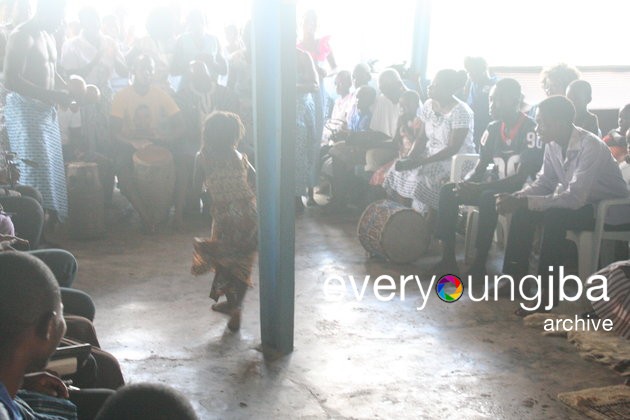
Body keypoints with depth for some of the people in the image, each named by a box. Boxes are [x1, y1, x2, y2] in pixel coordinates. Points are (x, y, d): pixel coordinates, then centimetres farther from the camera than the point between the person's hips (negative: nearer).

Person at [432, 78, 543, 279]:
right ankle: (448, 259, -15)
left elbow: (523, 176, -21)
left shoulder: (531, 129, -14)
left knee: (488, 198, -37)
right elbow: (481, 166, 11)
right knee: (448, 191, -14)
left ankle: (479, 266, -29)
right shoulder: (493, 128, 8)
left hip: (519, 191, -7)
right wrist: (467, 184, -12)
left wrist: (480, 187, -26)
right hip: (493, 187, 7)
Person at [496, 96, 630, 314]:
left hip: (611, 211, -7)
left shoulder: (590, 147, -28)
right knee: (523, 212, -10)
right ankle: (515, 276, -4)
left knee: (554, 216, -32)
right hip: (580, 202, 8)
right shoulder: (553, 145, -5)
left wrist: (523, 202, -36)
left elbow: (574, 198, -35)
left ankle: (548, 290, -23)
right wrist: (515, 198, -18)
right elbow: (542, 183, 2)